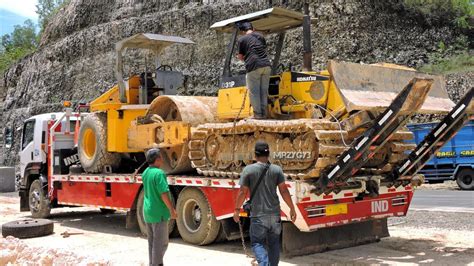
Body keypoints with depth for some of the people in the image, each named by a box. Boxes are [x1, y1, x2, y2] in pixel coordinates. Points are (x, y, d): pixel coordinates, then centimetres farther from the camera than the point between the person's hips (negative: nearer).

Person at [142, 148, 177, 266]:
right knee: (161, 243, -2)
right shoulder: (159, 173, -19)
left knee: (152, 241, 16)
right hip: (159, 212, -9)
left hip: (148, 211, 9)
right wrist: (172, 210, -17)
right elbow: (164, 194, -22)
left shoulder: (145, 172, 8)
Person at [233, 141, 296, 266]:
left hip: (257, 214, -2)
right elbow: (284, 191, -2)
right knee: (274, 243, 16)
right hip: (274, 213, 3)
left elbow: (243, 192, -6)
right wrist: (292, 208, 5)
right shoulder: (276, 169, 0)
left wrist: (237, 209, 5)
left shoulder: (248, 170, -6)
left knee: (258, 243, 5)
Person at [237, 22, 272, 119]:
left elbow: (240, 56, 7)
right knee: (264, 91, 9)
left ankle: (258, 114, 2)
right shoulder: (260, 36, 18)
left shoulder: (242, 40, 4)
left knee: (254, 92, 2)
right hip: (266, 65, 5)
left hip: (253, 67, -5)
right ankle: (264, 113, 12)